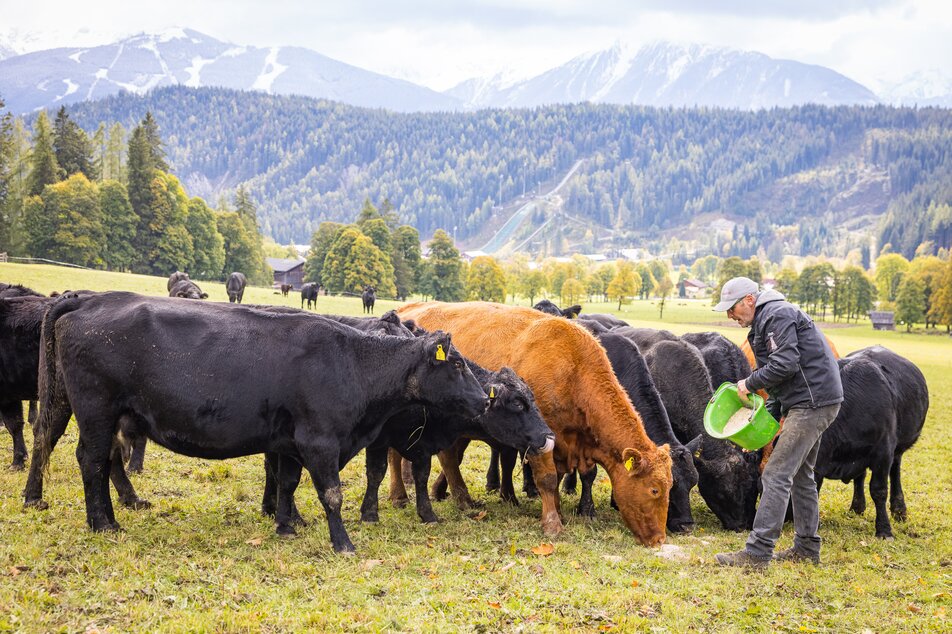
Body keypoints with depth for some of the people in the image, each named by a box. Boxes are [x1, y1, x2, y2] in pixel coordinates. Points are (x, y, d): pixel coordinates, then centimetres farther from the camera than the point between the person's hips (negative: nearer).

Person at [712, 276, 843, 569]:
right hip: (810, 402, 11)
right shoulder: (763, 324, 20)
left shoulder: (778, 315, -12)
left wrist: (749, 383, -10)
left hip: (812, 402, -11)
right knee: (800, 475, 19)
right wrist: (769, 415, 12)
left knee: (777, 475, -13)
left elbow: (785, 364, -23)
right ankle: (807, 548, 28)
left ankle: (757, 553, -13)